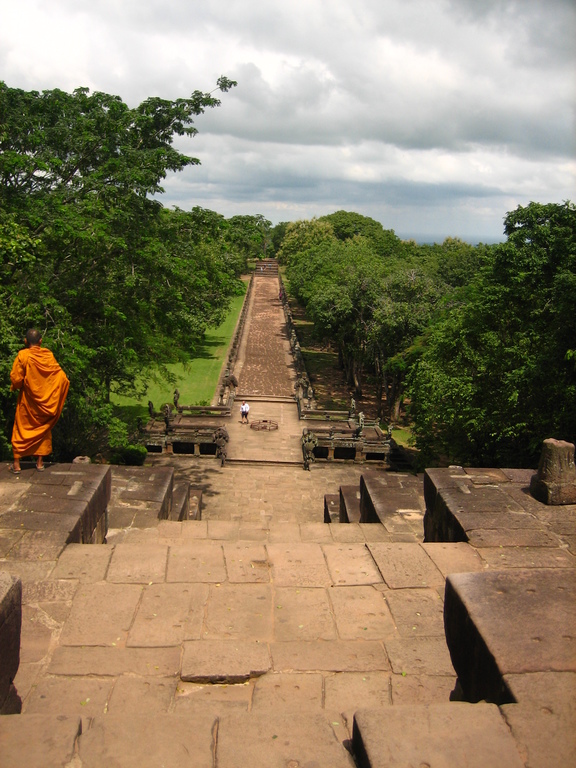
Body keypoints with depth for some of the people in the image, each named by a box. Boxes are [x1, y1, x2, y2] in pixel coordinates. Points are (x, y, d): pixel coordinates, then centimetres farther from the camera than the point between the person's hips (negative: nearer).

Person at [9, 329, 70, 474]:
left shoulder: (23, 355, -13)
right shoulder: (49, 355, -5)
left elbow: (16, 378, -13)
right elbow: (62, 377, -6)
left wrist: (15, 387, 8)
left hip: (27, 400, -2)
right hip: (45, 401, 2)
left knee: (21, 430, 8)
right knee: (43, 429, 14)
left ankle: (17, 464, 7)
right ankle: (40, 462, 14)